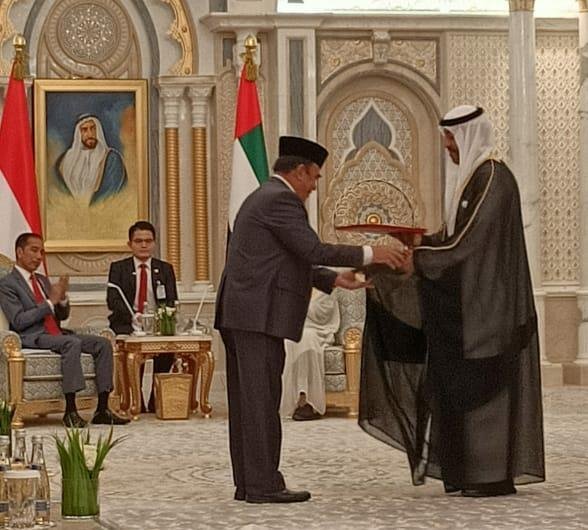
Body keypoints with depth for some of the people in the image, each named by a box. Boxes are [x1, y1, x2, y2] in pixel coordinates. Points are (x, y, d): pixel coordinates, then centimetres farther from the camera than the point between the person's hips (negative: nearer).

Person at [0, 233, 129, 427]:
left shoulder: (43, 280, 22)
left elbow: (62, 316, 22)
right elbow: (18, 321, -15)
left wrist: (62, 298, 0)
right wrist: (50, 302, -17)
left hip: (55, 334, 8)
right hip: (32, 338, -8)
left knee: (103, 344, -11)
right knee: (72, 343, -35)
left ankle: (102, 410, -15)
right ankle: (70, 412, -36)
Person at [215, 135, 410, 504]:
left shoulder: (263, 198, 23)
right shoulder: (280, 200, -10)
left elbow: (294, 260, 26)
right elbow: (313, 250, -17)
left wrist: (335, 279, 21)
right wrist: (370, 254, -11)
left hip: (239, 315, 11)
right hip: (260, 315, -11)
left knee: (247, 401, 10)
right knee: (262, 400, -8)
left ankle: (248, 483, 12)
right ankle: (263, 485, -7)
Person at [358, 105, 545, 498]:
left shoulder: (493, 178, -15)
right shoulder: (470, 177, 15)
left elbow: (471, 241, -20)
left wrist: (419, 259, -15)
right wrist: (421, 241, 3)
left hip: (489, 302, -10)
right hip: (465, 304, 10)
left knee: (482, 386, -7)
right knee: (457, 387, 9)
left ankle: (495, 475, -2)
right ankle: (467, 471, 13)